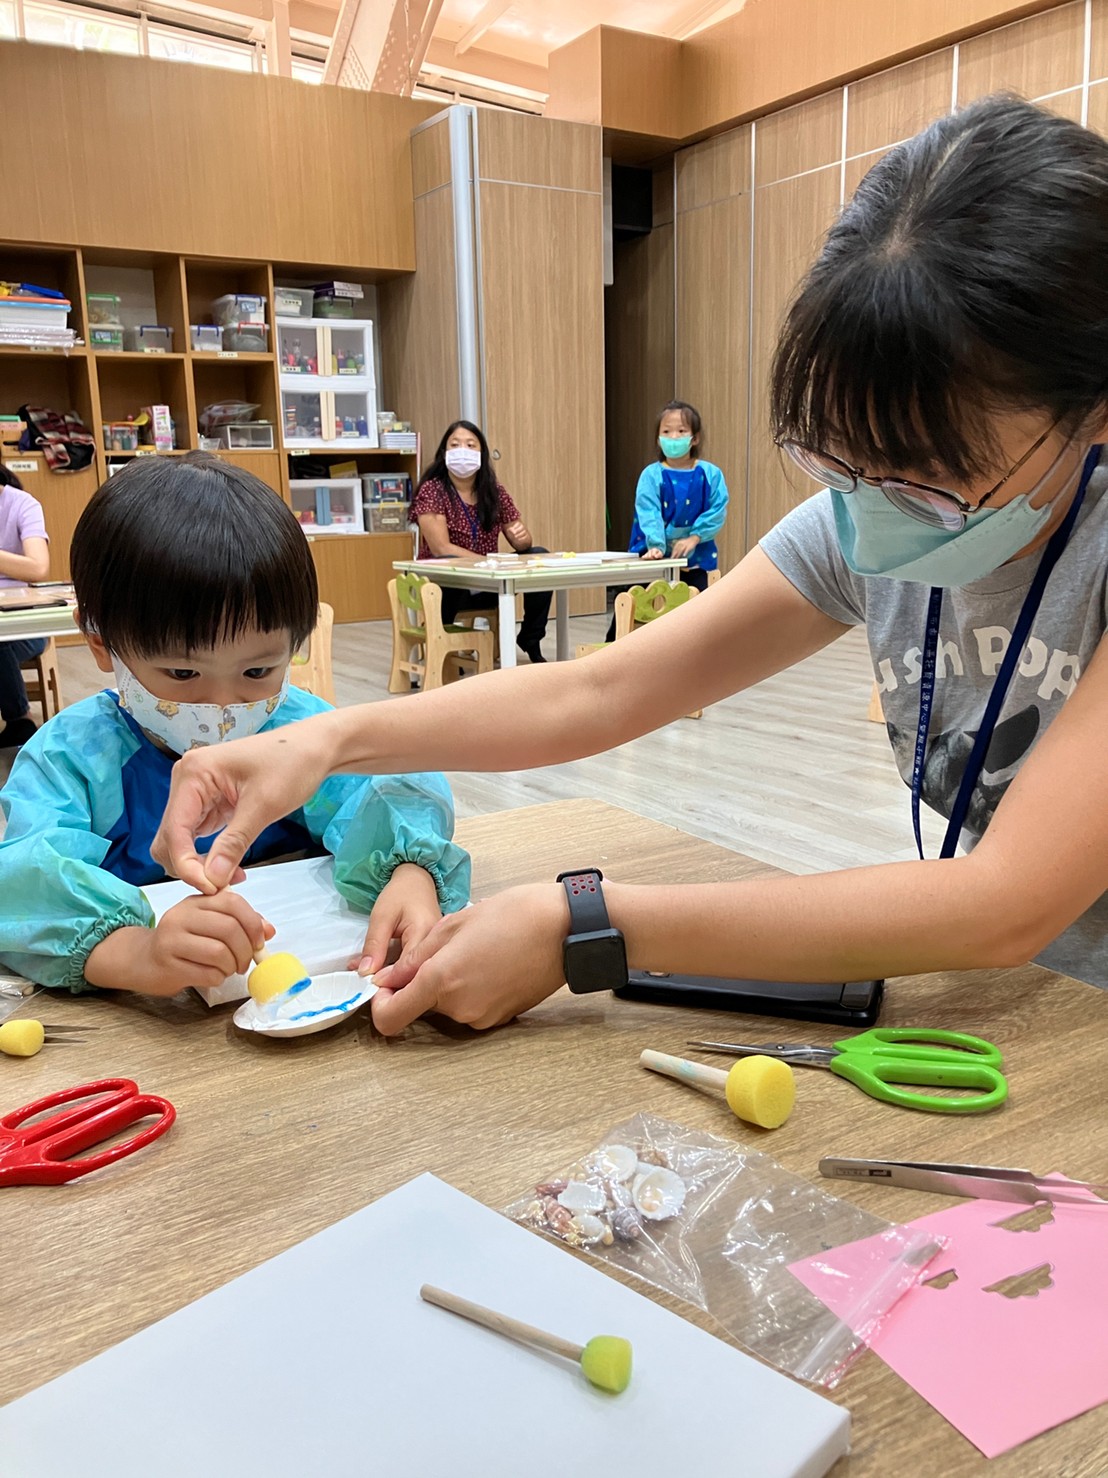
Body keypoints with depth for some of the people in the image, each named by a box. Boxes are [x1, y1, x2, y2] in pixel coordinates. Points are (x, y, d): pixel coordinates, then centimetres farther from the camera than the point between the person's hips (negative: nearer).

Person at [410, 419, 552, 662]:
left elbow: (523, 544, 3)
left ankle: (531, 641, 2)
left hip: (487, 583, 5)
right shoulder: (432, 490, -11)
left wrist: (522, 538, -22)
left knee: (540, 558, -12)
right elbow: (441, 548, -21)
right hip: (446, 585, -5)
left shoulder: (495, 491, 2)